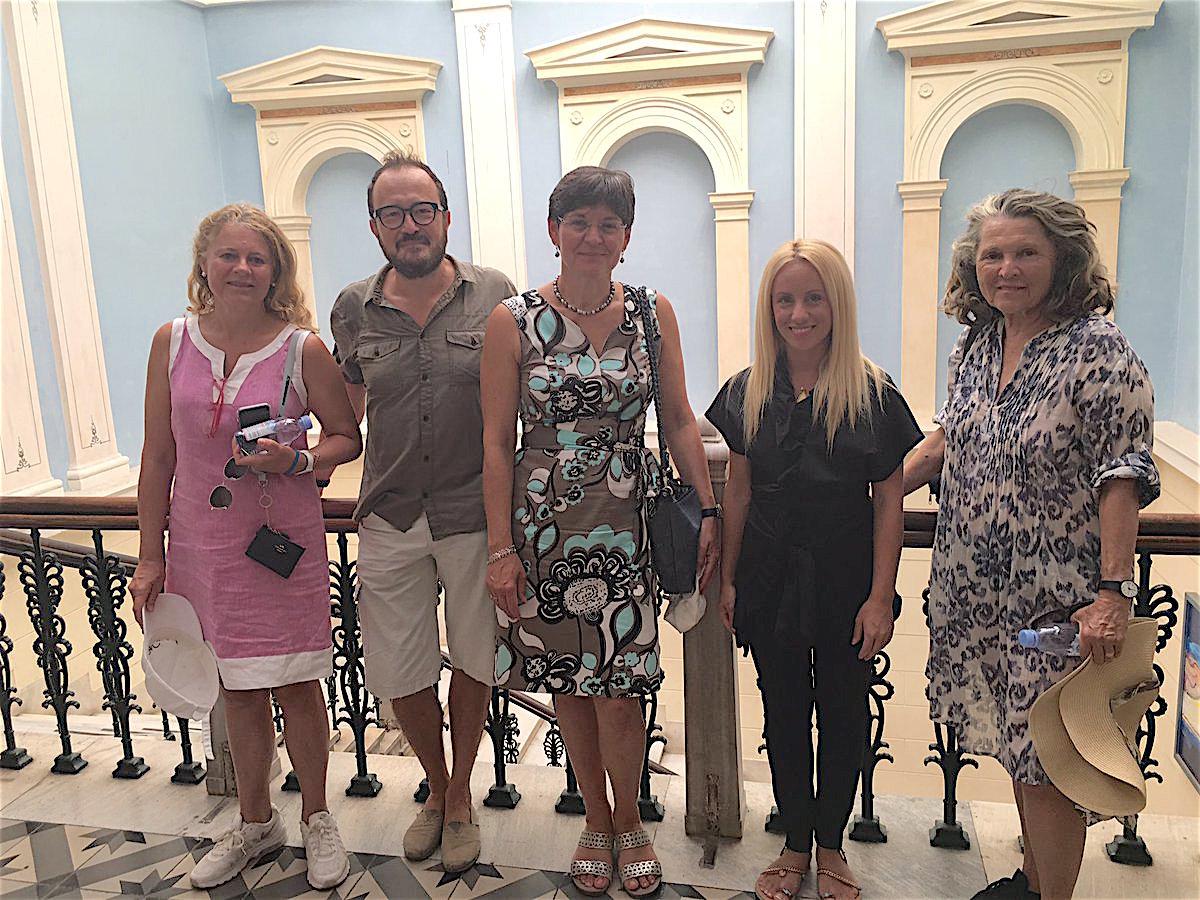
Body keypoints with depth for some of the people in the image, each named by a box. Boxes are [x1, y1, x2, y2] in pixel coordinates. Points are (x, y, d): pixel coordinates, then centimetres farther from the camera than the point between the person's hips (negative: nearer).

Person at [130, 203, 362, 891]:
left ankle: (316, 818, 30)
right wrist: (150, 556, 5)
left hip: (283, 540, -3)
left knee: (296, 686, 5)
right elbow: (159, 455, 4)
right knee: (238, 691, 15)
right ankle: (257, 822, 36)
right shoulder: (173, 342, 0)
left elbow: (348, 437, 1)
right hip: (201, 543, 3)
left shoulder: (302, 348, -8)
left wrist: (298, 459, -20)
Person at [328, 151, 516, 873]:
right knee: (398, 674, 10)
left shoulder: (495, 296, -4)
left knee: (472, 661, 12)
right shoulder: (354, 309, 3)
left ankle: (462, 794, 37)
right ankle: (437, 787, 39)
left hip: (476, 515, -2)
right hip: (390, 518, 2)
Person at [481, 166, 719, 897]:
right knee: (568, 683, 11)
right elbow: (497, 441, -2)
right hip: (544, 525, 0)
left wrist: (709, 511, 1)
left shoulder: (653, 313, 2)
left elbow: (678, 420, 6)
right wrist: (500, 548, -5)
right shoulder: (513, 322, -3)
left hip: (626, 524, 0)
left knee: (617, 689, 1)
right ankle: (596, 823, 35)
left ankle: (630, 823, 29)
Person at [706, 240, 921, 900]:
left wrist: (880, 597, -9)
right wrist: (729, 579, 7)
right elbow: (738, 491, 6)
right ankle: (796, 845, 32)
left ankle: (830, 845, 33)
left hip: (846, 582, -2)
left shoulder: (873, 394, -8)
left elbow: (888, 503, -5)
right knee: (784, 715, 13)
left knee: (842, 715, 12)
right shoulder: (748, 393, -1)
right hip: (771, 583, 2)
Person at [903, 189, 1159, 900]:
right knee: (1015, 745, 19)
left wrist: (1114, 592, -21)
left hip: (1057, 597, -6)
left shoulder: (1100, 351, -14)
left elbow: (1122, 480, -17)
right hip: (975, 588, 6)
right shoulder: (976, 345, 6)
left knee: (1045, 766, 2)